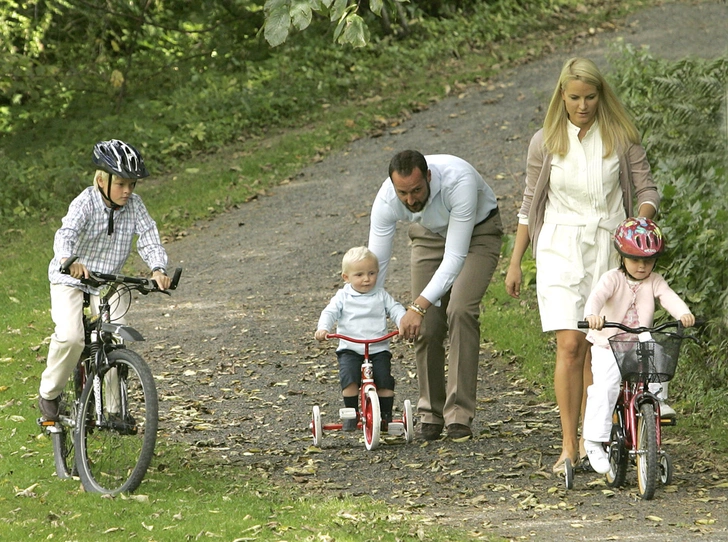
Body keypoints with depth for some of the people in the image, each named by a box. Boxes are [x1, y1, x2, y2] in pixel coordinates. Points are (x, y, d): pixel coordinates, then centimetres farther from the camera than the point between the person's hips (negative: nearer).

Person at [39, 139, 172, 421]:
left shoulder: (134, 205, -7)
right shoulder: (85, 203, -20)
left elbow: (148, 236, -14)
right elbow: (66, 233, -36)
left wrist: (158, 268, -35)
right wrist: (69, 260, -58)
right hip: (70, 280, -4)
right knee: (70, 336, -24)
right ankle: (49, 393, 0)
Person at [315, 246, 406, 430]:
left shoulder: (381, 295, 10)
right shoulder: (343, 297, 6)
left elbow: (395, 309, 4)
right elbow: (330, 313, -2)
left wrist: (403, 320, -18)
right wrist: (323, 328, -23)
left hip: (379, 348, 1)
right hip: (350, 349, -1)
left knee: (384, 379, -17)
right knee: (349, 378, -24)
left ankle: (386, 415, 0)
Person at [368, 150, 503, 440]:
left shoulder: (459, 181, -41)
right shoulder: (386, 200, -28)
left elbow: (455, 257, -39)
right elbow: (376, 262, -20)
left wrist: (419, 306, -46)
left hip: (477, 233, -4)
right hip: (430, 235, 4)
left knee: (460, 311, -24)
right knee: (426, 325, -9)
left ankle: (459, 415, -20)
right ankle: (430, 414, 8)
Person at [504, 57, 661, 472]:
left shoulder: (621, 139, 0)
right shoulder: (546, 142, 2)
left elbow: (648, 190, 1)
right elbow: (531, 204, 10)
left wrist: (641, 220, -22)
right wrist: (515, 262, 10)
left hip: (607, 247, 1)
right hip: (560, 247, -1)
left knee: (596, 349, 3)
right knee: (570, 345, -12)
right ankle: (568, 446, -11)